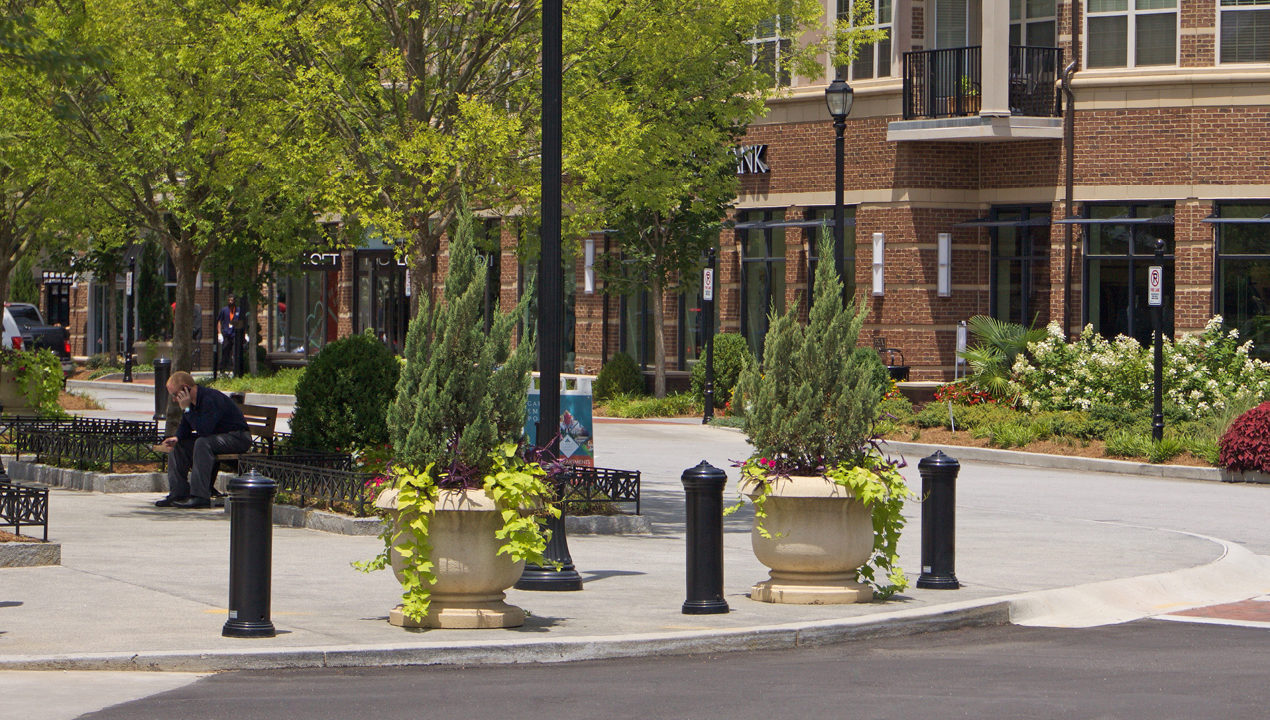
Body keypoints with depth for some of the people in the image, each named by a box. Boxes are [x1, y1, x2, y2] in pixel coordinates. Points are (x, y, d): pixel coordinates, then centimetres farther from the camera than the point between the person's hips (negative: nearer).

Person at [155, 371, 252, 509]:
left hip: (238, 437, -10)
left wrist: (186, 409, -29)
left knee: (202, 443, -34)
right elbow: (185, 428, 14)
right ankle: (178, 493, 2)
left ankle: (200, 496, -36)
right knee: (179, 444, 4)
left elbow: (204, 430, -34)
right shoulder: (192, 401, 3)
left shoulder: (211, 399, -26)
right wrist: (177, 437, -9)